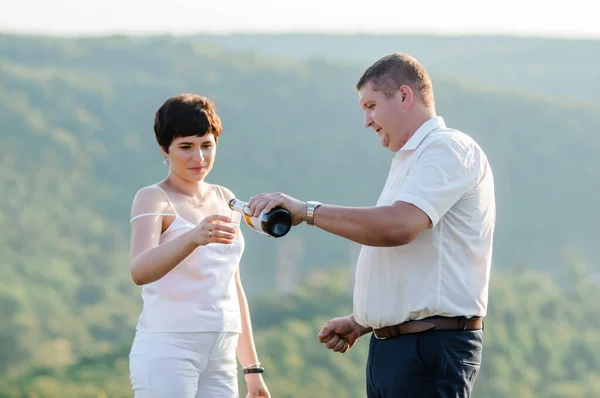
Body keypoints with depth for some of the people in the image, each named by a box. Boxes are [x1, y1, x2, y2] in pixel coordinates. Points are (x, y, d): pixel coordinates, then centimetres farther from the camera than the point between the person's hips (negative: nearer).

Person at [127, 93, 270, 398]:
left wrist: (252, 368, 20)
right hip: (167, 351, -7)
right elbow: (139, 271, -24)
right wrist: (194, 237, -41)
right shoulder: (153, 199, -4)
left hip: (220, 358, 7)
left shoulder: (224, 199, 17)